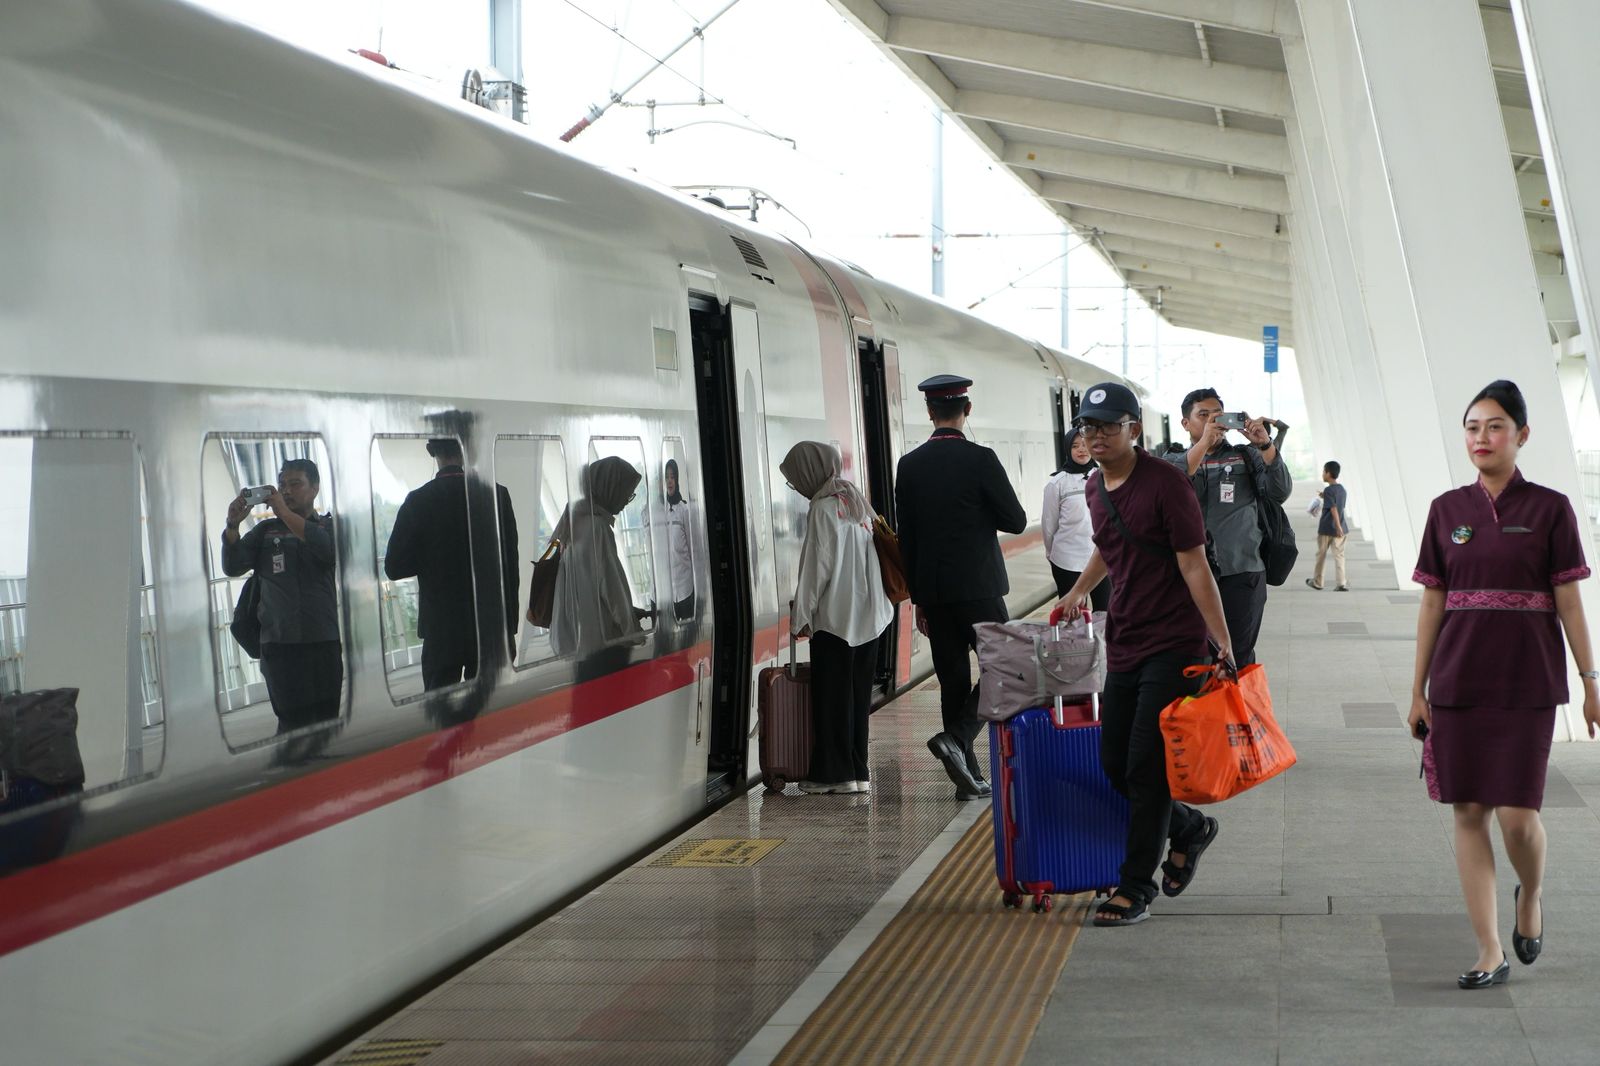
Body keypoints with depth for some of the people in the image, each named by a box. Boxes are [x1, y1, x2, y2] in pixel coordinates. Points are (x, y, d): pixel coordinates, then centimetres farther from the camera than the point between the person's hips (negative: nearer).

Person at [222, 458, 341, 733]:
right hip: (280, 645, 1)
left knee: (331, 721, -5)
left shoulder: (331, 526, 12)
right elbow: (232, 567, 7)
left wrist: (285, 513, -13)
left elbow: (331, 550, -11)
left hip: (327, 641, -1)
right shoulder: (266, 531, 18)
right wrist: (233, 525, -9)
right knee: (293, 723, -6)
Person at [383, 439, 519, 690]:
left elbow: (394, 568, -4)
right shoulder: (497, 495, -3)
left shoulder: (418, 500, -7)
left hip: (441, 626, -1)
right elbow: (510, 566, 0)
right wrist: (510, 627, 7)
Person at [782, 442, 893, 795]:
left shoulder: (823, 508, -11)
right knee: (858, 696, 10)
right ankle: (857, 771, 13)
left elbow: (817, 568, -13)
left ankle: (835, 772, 2)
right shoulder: (857, 501, 11)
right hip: (870, 616, 7)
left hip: (835, 618, -7)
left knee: (831, 697, 0)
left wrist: (801, 616, -6)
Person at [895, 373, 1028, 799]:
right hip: (978, 586, -5)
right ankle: (957, 738, -16)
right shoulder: (980, 459, -10)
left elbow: (906, 538, 7)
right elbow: (1016, 521, -6)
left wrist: (918, 597, 14)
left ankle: (968, 776, 11)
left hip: (933, 591, 5)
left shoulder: (909, 465, 3)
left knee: (953, 679, 9)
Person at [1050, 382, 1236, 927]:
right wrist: (1076, 593, 33)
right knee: (1115, 764, 8)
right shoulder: (1096, 488, 10)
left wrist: (1224, 643, -19)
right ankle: (1189, 828, 33)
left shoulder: (1165, 483, -13)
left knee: (1146, 767, -7)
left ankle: (1136, 887, 2)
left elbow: (1194, 565, -16)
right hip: (1123, 646, 8)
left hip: (1173, 645, -7)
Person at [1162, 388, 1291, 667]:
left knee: (1239, 660, -1)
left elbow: (1280, 492, -3)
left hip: (1242, 574, 0)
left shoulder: (1246, 456, 12)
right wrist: (1204, 443, -23)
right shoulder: (1173, 461, 11)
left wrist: (1265, 445, -17)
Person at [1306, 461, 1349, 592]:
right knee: (1339, 555, 3)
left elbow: (1333, 509, -22)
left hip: (1326, 528, -6)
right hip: (1339, 528, 6)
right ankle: (1342, 583, -6)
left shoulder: (1328, 490, -14)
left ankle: (1317, 582, 20)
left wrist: (1338, 526, -27)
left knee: (1321, 555, 9)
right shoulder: (1342, 489, 8)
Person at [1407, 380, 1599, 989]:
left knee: (1517, 814, -8)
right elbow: (1432, 603, 8)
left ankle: (1531, 895, 26)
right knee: (1469, 812, 2)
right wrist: (1418, 690, 7)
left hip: (1526, 681, -3)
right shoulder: (1448, 510, 7)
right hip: (1458, 680, 3)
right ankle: (1490, 954, 10)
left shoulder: (1548, 509, 0)